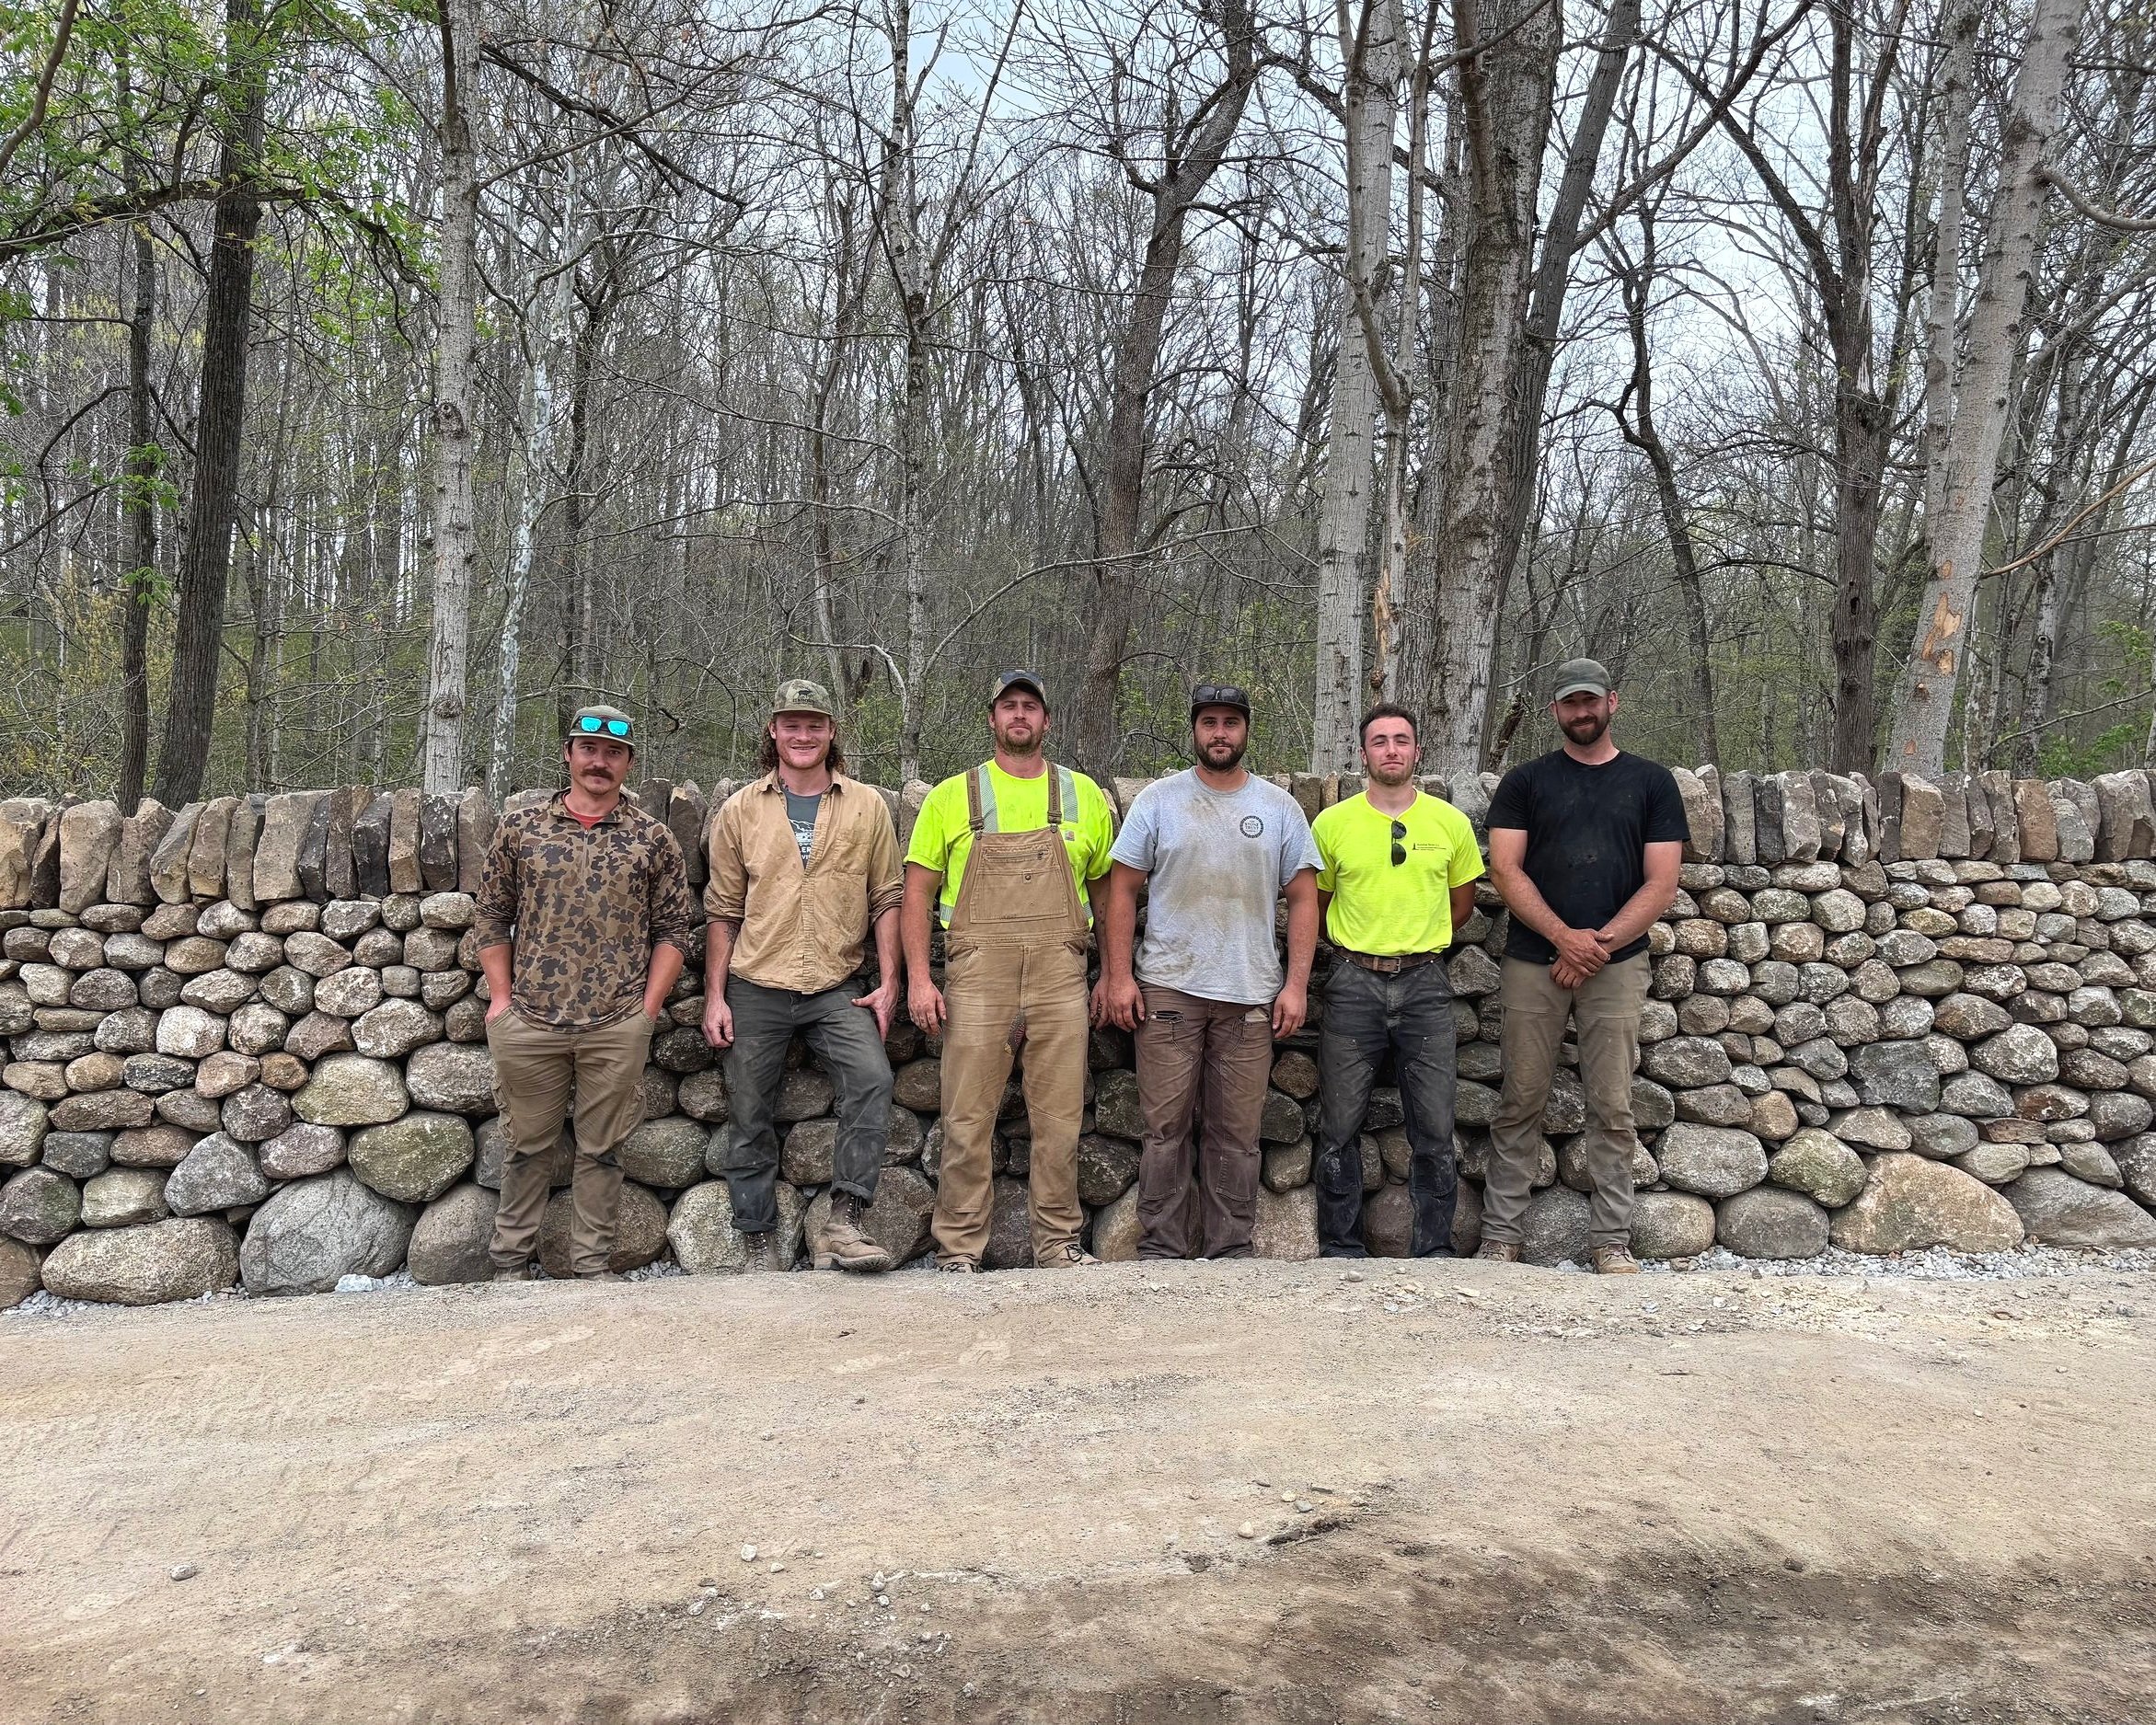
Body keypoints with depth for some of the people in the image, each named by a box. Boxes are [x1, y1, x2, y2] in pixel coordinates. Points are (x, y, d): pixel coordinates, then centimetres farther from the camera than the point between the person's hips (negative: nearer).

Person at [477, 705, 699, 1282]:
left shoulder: (653, 838, 4)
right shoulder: (521, 828, 5)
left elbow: (673, 928, 5)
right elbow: (492, 916, 9)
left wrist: (648, 1008, -2)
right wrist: (500, 997, 2)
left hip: (617, 1025, 0)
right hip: (529, 1020, 1)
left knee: (600, 1148, 9)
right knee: (527, 1144, 12)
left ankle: (593, 1263, 20)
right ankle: (510, 1260, 25)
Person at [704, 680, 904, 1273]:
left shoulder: (867, 806, 6)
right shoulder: (740, 810, 6)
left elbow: (887, 898, 6)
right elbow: (723, 911, 7)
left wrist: (888, 983, -3)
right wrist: (715, 996, 1)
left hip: (838, 987, -1)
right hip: (756, 986, 1)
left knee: (872, 1080, -23)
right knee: (750, 1116, 5)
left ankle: (843, 1225, -17)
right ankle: (759, 1244, 17)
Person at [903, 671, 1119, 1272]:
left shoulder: (1083, 795, 12)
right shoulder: (952, 797, 8)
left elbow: (1108, 889, 17)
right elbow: (918, 892, 7)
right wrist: (918, 979, -2)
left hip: (1060, 975, 1)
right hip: (977, 975, -1)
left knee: (1059, 1116, 5)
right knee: (968, 1118, 0)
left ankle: (1059, 1241, 17)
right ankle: (959, 1248, 9)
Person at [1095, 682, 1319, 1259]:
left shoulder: (1280, 808, 9)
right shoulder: (1158, 800, 5)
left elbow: (1303, 898, 8)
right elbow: (1123, 891, 5)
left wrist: (1296, 984, -1)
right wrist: (1118, 975, -4)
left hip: (1251, 994, 1)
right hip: (1168, 988, -1)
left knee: (1237, 1134, 5)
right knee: (1164, 1126, 0)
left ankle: (1230, 1252, 14)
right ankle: (1161, 1250, 9)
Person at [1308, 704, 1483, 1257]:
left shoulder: (1450, 822, 4)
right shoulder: (1332, 823, 1)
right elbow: (1316, 902, 12)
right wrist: (1358, 947, 8)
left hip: (1425, 985, 1)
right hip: (1354, 984, 0)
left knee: (1434, 1129, 4)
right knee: (1340, 1128, 4)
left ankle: (1434, 1251, 17)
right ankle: (1340, 1251, 16)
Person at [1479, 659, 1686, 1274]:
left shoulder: (1650, 781, 8)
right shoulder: (1526, 781, 8)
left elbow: (1661, 883, 2)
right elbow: (1505, 869, -1)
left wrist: (1599, 945, -9)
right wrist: (1563, 936, -13)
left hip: (1617, 964, 0)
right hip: (1533, 963, 0)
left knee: (1612, 1107, 4)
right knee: (1520, 1102, 3)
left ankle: (1612, 1241, 12)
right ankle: (1499, 1236, 9)